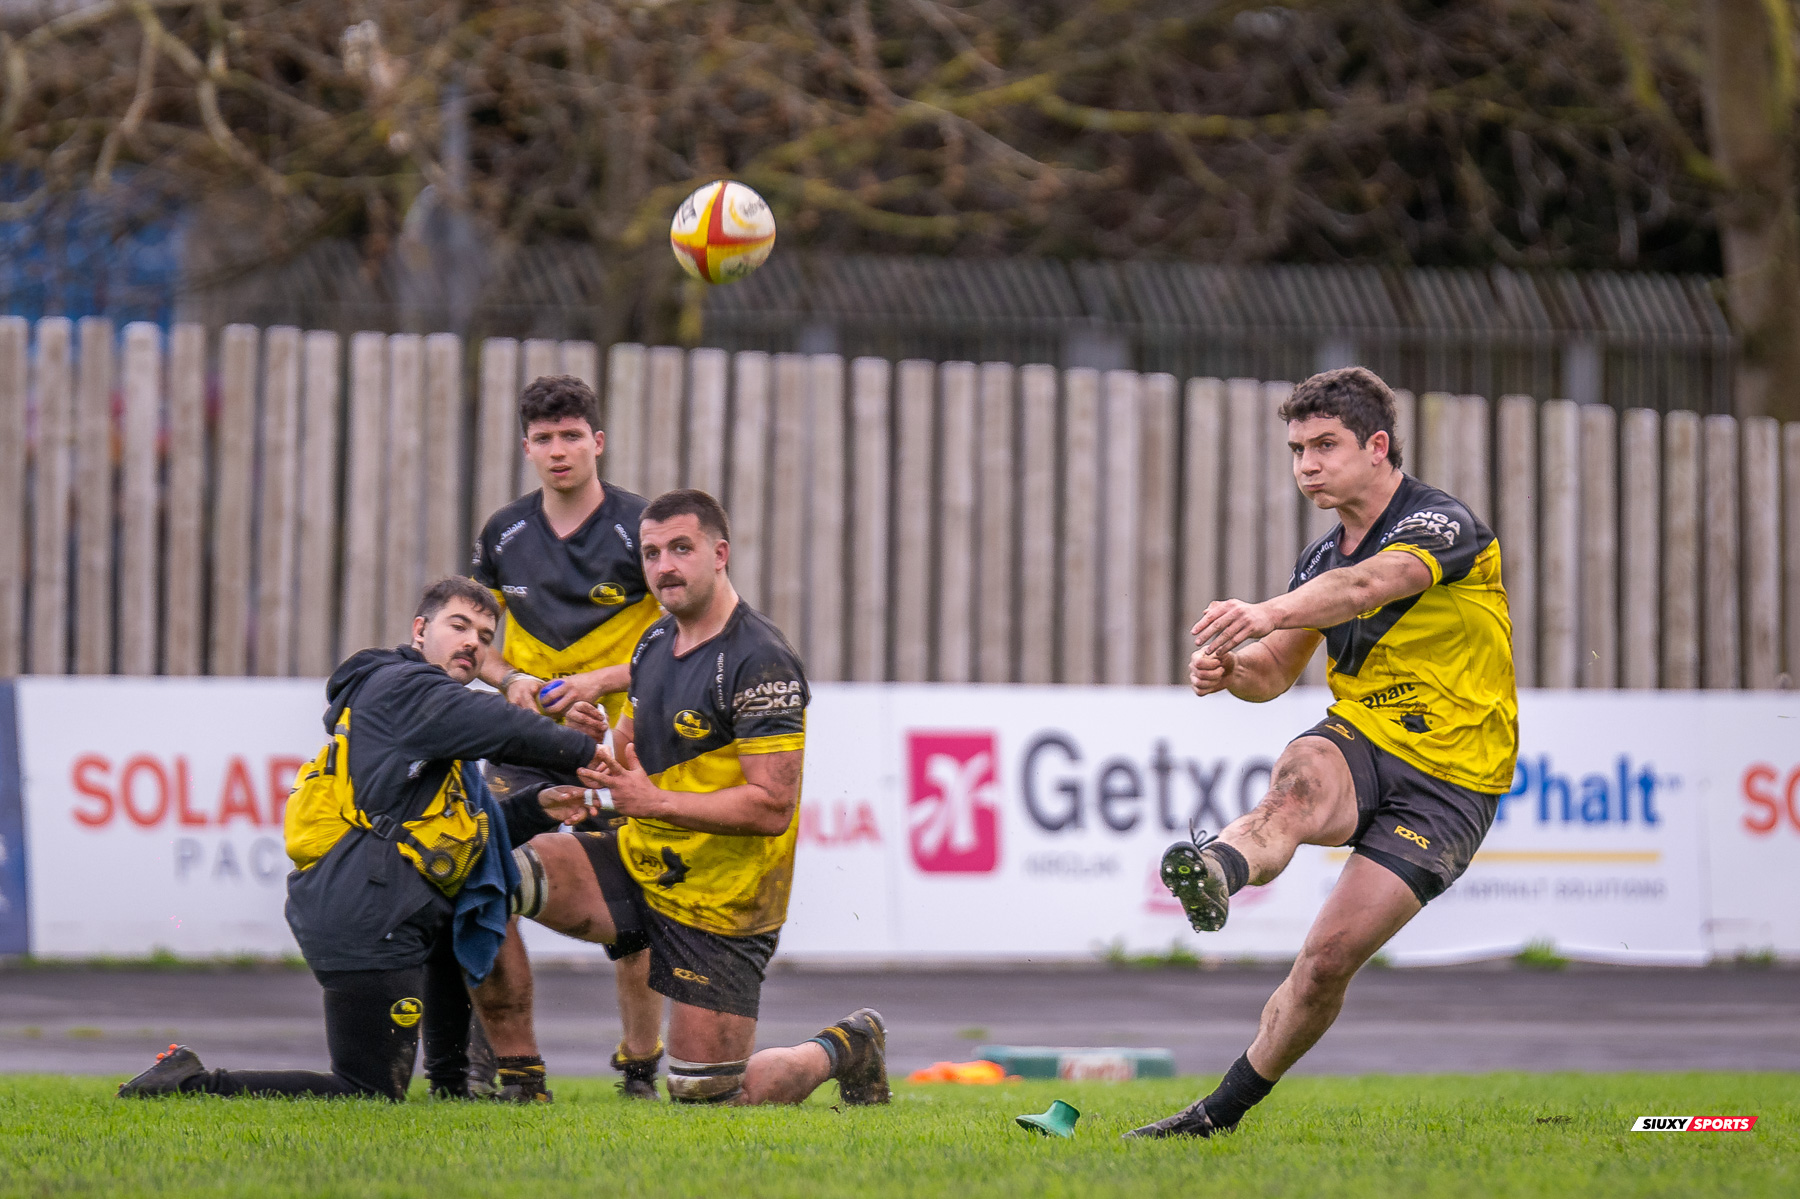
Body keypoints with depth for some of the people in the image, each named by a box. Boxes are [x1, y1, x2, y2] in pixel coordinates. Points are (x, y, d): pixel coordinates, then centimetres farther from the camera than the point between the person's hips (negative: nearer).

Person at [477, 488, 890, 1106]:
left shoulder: (762, 663, -19)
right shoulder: (655, 643, 7)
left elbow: (772, 806, -23)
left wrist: (657, 802, -26)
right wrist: (609, 768, -2)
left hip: (719, 907, -7)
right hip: (637, 864, 7)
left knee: (705, 1095, -4)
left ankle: (842, 1049, 26)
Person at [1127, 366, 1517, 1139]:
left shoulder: (1442, 523, -13)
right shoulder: (1323, 558, 12)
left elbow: (1368, 585, -34)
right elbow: (1275, 671, 21)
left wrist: (1267, 613, -53)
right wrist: (1230, 667, -5)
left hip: (1445, 780, -5)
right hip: (1355, 740, 5)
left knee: (1328, 960, -14)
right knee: (1296, 786, -34)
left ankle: (1222, 1111, 2)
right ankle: (1218, 871, -67)